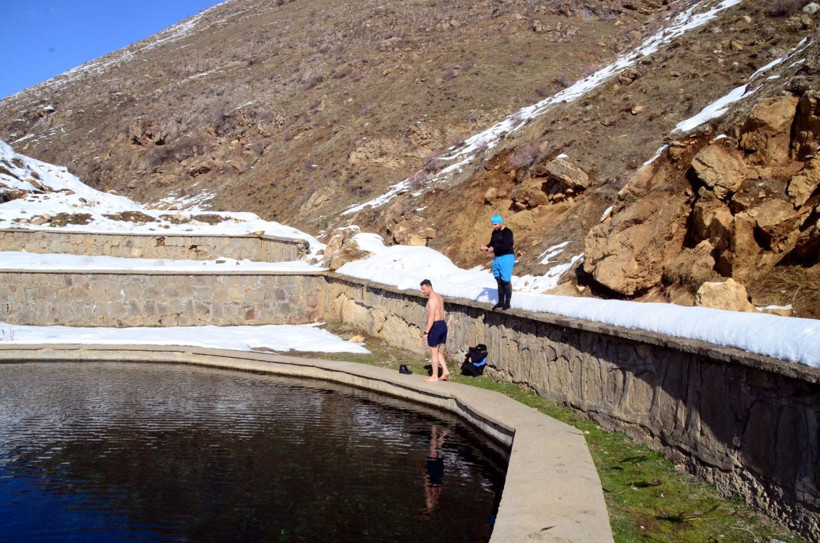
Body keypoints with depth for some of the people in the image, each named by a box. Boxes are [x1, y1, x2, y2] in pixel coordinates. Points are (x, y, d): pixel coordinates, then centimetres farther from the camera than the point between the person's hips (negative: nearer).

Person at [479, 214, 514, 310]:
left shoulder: (507, 232, -13)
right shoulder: (494, 233, 13)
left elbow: (505, 246, -23)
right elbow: (491, 244, 13)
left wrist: (494, 248, -22)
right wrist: (485, 247, -8)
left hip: (506, 257, -8)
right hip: (497, 258, 8)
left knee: (506, 281, -7)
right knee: (499, 280, 11)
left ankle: (507, 303, 1)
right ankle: (500, 302, 19)